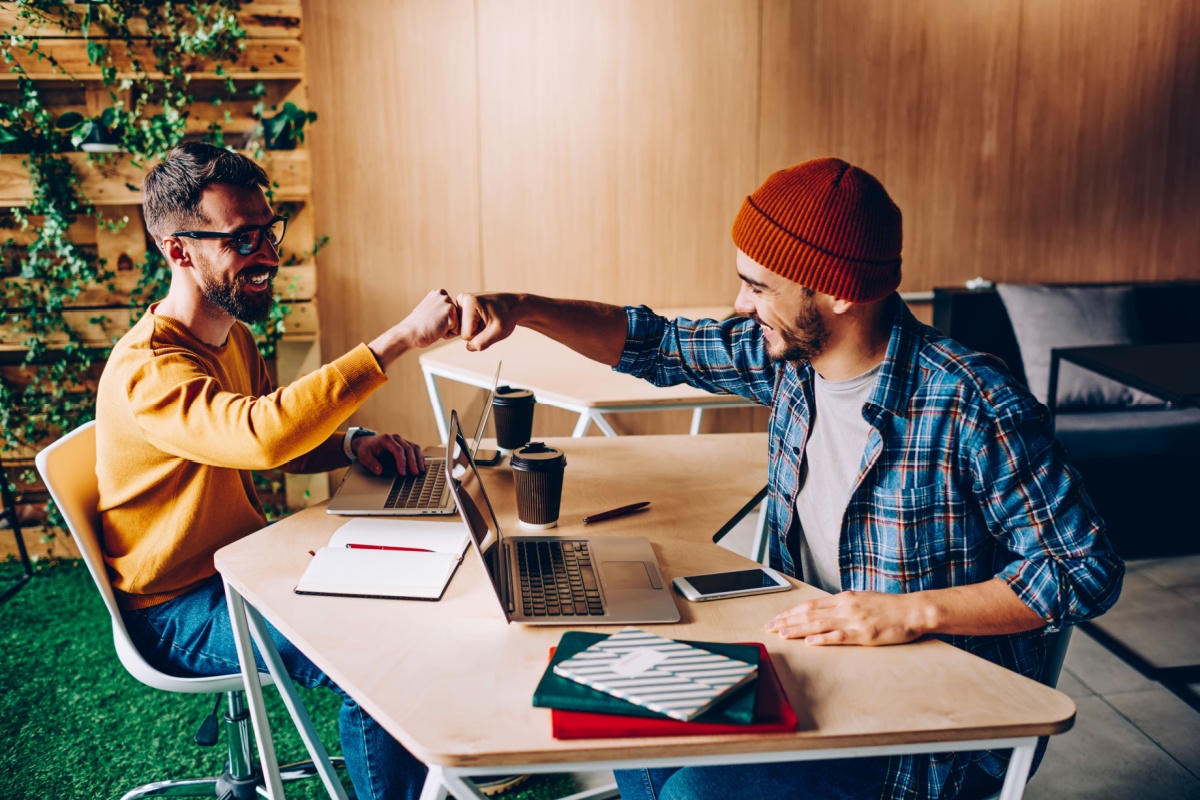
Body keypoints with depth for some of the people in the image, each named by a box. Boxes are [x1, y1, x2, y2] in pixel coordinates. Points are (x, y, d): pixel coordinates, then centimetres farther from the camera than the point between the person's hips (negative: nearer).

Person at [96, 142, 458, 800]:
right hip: (181, 606, -9)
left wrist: (353, 443, -7)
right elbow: (262, 435, -45)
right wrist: (399, 339, -46)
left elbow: (282, 445, 15)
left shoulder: (232, 337, 5)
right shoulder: (148, 370, -26)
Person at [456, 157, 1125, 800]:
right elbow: (657, 345, 8)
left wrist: (914, 611, -28)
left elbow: (1088, 571, -19)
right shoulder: (788, 357, -5)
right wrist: (524, 309, -4)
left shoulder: (974, 406, -25)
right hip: (813, 659, 7)